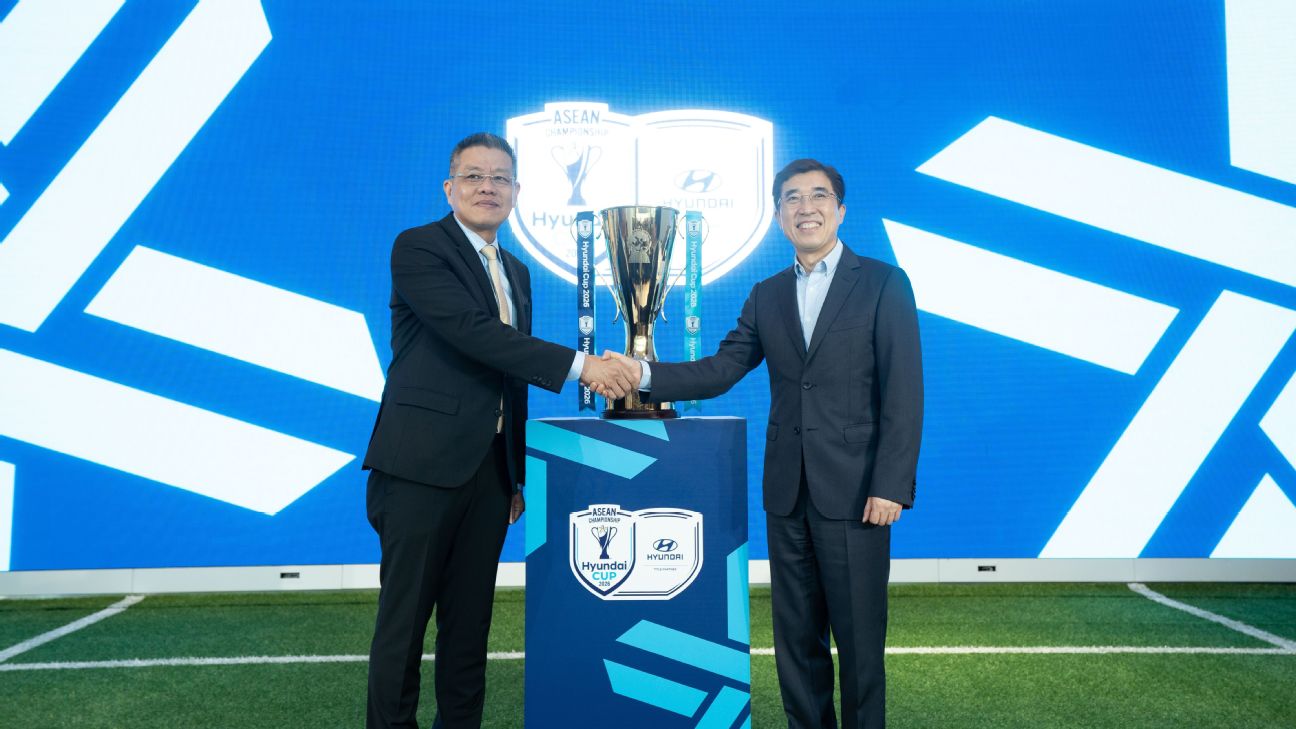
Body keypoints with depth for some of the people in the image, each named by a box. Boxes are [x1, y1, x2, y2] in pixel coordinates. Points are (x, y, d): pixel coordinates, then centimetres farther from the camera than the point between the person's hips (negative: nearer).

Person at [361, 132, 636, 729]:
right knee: (404, 616, 3)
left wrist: (517, 476, 16)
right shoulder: (418, 248, -5)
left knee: (470, 618, 13)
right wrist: (579, 365, -23)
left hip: (489, 471, 7)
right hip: (423, 464, -6)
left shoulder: (516, 273, 17)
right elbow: (472, 332, -20)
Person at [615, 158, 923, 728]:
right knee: (795, 637, 13)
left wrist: (892, 486, -13)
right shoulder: (767, 296, 12)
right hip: (788, 491, 4)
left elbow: (903, 393, -7)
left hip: (853, 490, -4)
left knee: (859, 639, 4)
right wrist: (644, 374, -11)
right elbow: (720, 371, 3)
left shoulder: (883, 284, -1)